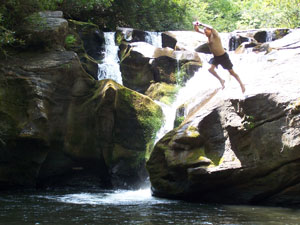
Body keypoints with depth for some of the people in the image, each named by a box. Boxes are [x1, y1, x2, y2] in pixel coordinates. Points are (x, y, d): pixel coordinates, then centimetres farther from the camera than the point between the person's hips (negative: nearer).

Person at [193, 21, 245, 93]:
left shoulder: (215, 35, -21)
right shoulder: (208, 35, -1)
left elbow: (211, 28, -42)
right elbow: (197, 30, 1)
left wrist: (201, 24, -35)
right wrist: (195, 25, -20)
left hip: (223, 56, -7)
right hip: (216, 57, 7)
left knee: (232, 72, 2)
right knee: (210, 69, -11)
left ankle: (241, 84, 17)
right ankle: (221, 80, 11)